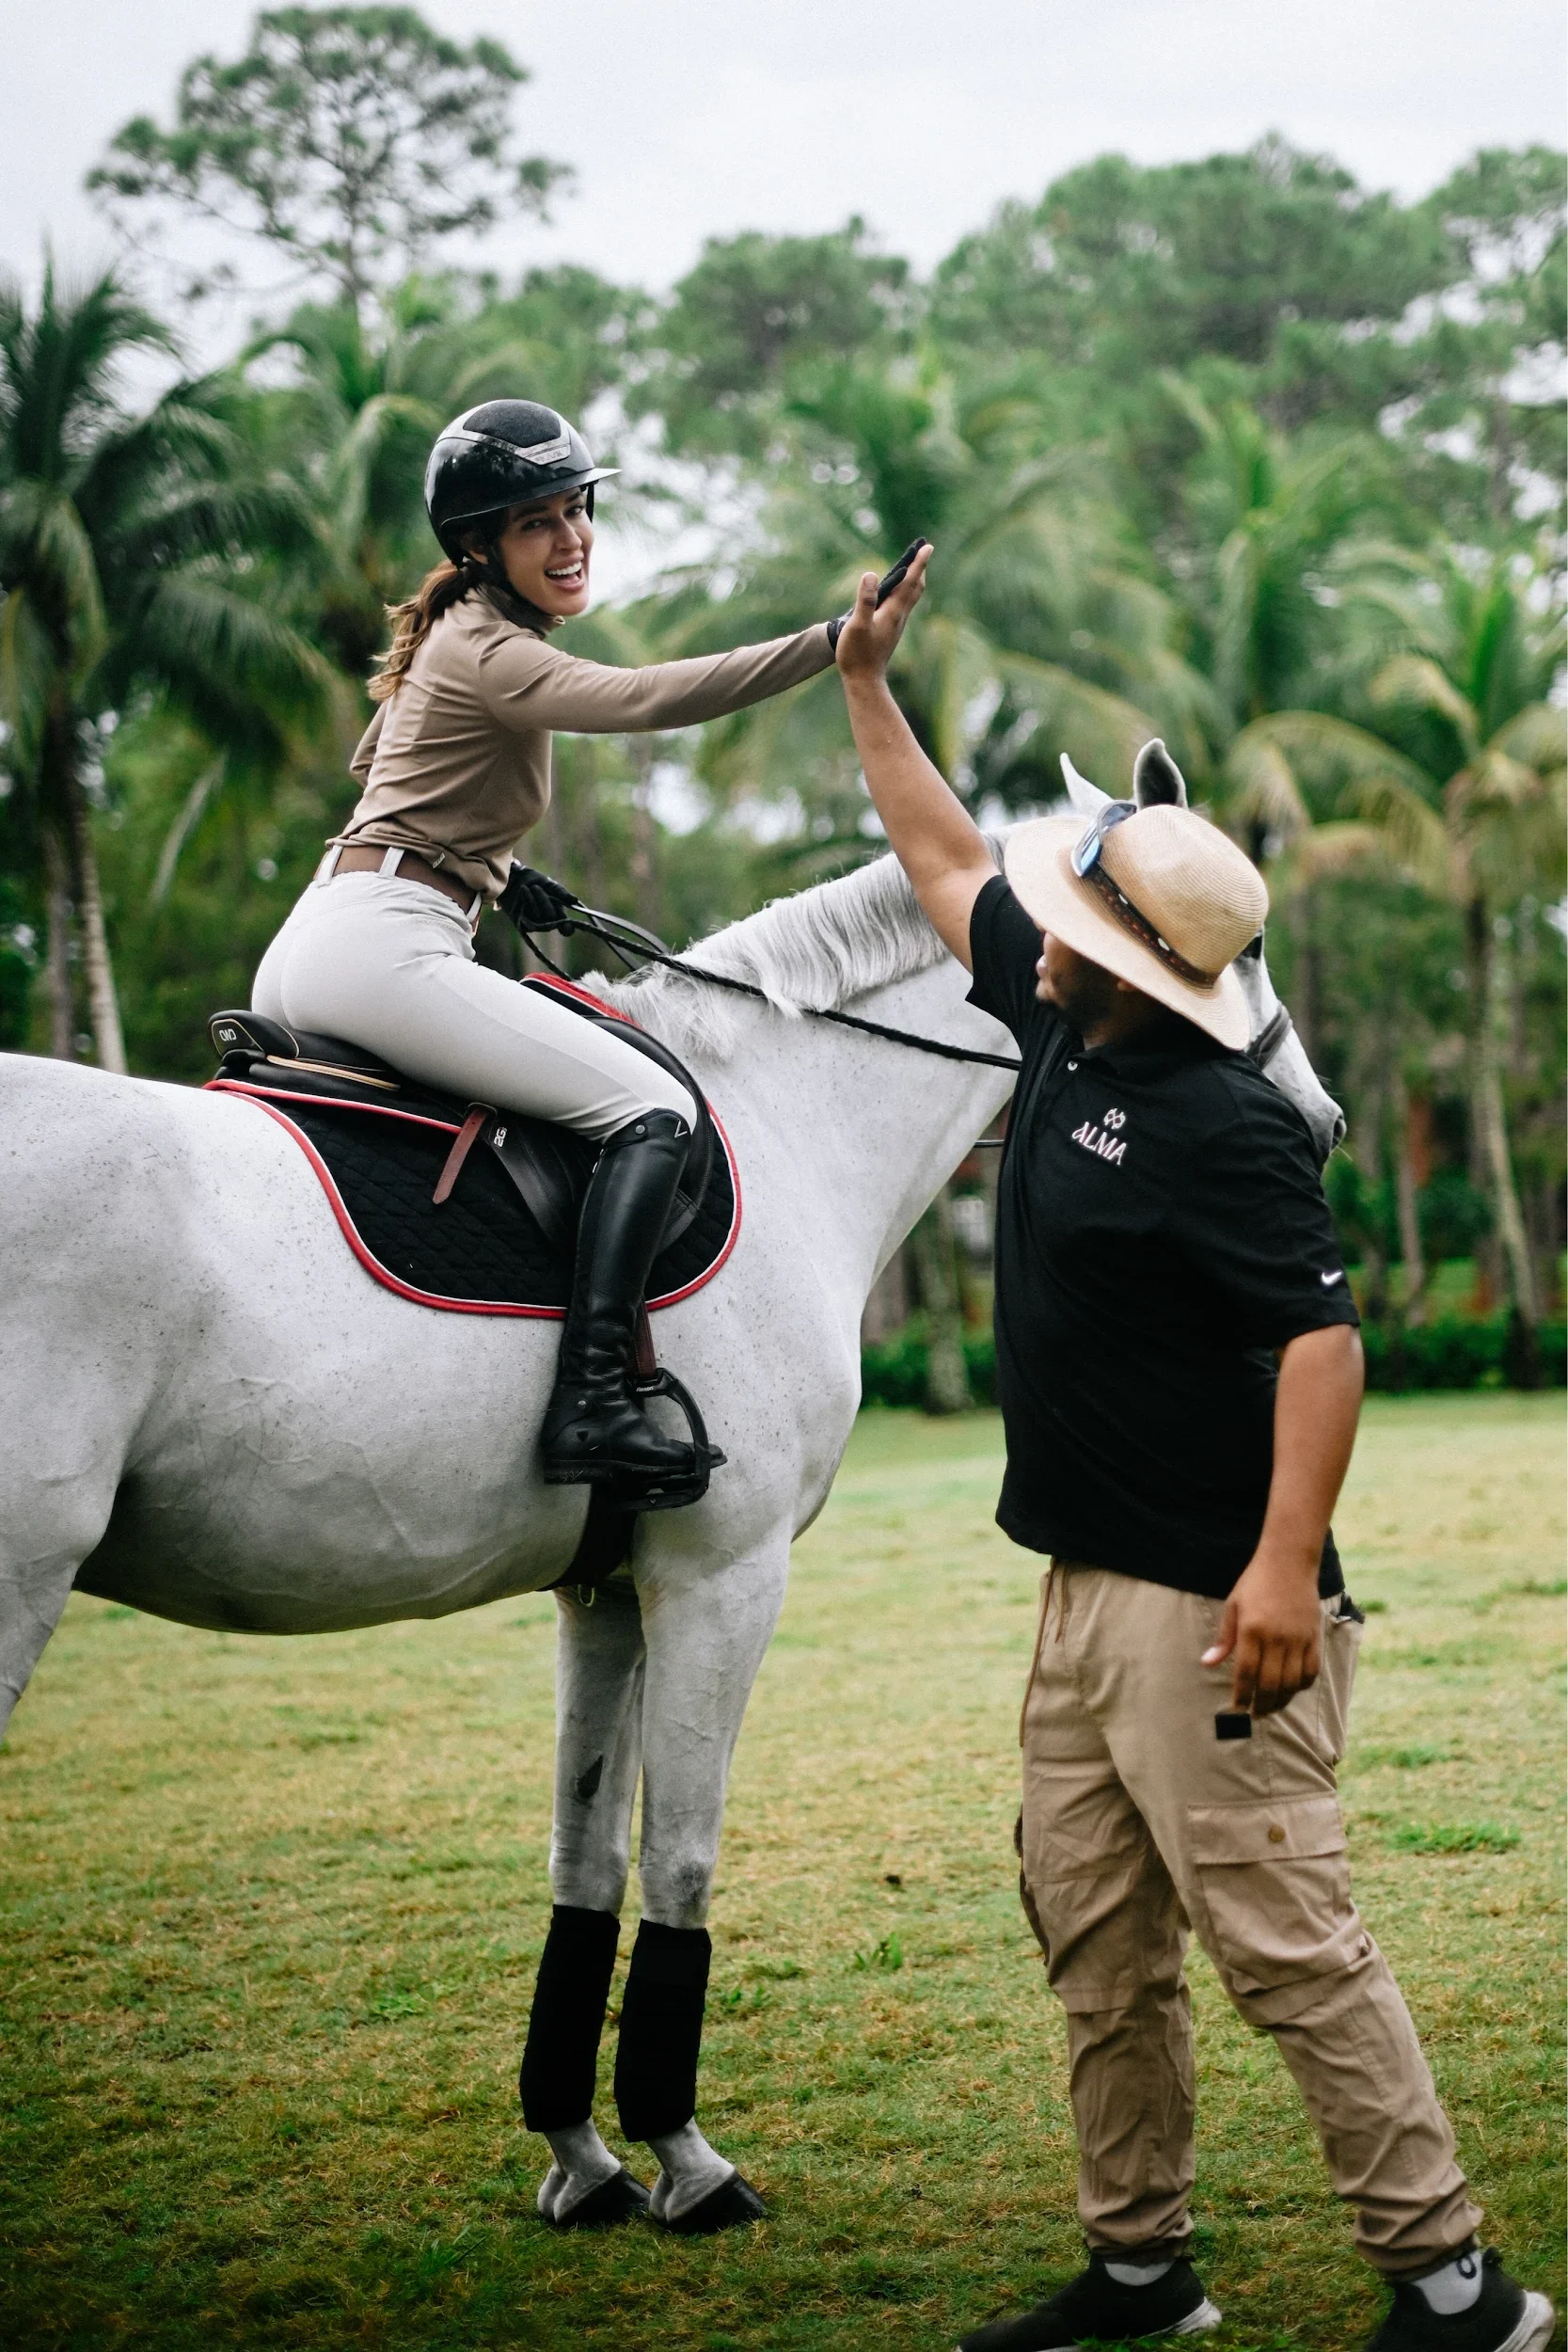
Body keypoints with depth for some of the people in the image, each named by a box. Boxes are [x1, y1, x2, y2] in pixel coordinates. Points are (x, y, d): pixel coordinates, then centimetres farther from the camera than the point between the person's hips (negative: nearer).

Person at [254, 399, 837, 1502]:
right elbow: (646, 698, -28)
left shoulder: (460, 632, 19)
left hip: (310, 948, 11)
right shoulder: (490, 652, -11)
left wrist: (498, 872, 23)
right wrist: (832, 646, -37)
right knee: (654, 1109, -14)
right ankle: (594, 1402, -27)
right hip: (381, 948, -11)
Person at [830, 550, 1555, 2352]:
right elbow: (949, 866, 22)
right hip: (1087, 1591, 10)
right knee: (1094, 1945, 13)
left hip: (1206, 1605, -10)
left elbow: (1322, 1330, -23)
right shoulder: (1064, 1037, 8)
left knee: (1282, 1941, -8)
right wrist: (863, 684, 24)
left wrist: (1287, 1563, -32)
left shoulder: (1220, 1125, -17)